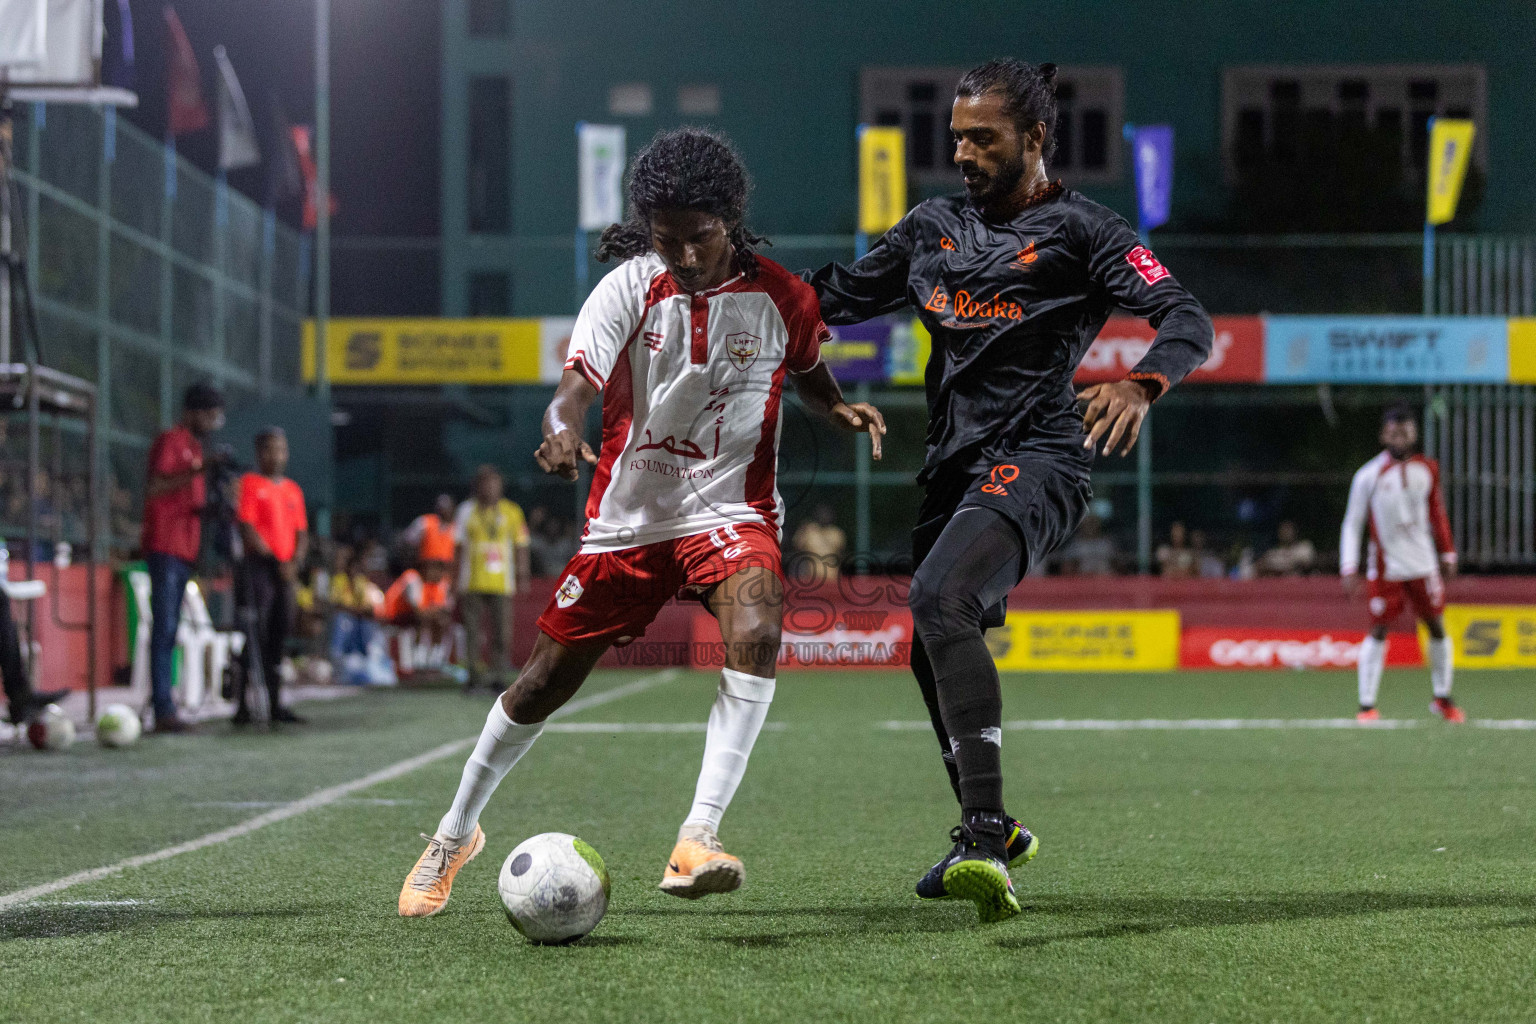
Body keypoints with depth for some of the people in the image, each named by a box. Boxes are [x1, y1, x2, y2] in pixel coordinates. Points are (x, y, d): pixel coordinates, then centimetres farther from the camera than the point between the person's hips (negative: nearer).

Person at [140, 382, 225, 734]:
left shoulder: (194, 446, 22)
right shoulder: (170, 442, -6)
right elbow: (153, 489, -19)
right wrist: (197, 471, -27)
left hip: (185, 549, 9)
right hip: (165, 546, -9)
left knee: (169, 631, 7)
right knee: (164, 628, -12)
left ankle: (164, 707, 7)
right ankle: (163, 709, -16)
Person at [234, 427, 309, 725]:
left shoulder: (293, 490, 18)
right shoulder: (250, 484, -1)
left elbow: (301, 533, 17)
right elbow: (247, 528, -9)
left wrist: (295, 561, -2)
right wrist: (274, 561, -12)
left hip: (284, 573, 6)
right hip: (257, 567, -6)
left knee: (279, 633, 7)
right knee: (256, 635, -12)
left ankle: (274, 702, 14)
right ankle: (245, 705, -12)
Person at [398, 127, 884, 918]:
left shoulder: (778, 297, -6)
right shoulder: (629, 289, -10)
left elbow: (807, 374, 15)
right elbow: (574, 386, -22)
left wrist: (842, 409, -7)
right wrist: (562, 431, -45)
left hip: (730, 510, 0)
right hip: (629, 516, 0)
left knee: (756, 634, -32)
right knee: (544, 681, 7)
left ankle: (698, 839, -33)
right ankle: (456, 833, 30)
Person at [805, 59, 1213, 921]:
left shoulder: (1078, 229, -4)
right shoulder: (934, 228, 16)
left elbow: (1188, 320, -14)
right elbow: (838, 297, 27)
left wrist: (1140, 386, -34)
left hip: (1035, 459, -8)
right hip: (956, 462, 8)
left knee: (940, 600, -31)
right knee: (933, 652, 15)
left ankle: (987, 838, -36)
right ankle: (988, 829, 37)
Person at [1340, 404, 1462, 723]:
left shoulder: (1427, 469, 3)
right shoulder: (1368, 476, -7)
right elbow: (1353, 524, -3)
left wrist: (1447, 553, 14)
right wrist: (1349, 568, -9)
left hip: (1423, 563, 4)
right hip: (1385, 568, -4)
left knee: (1437, 627, 7)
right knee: (1378, 631, -5)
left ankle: (1442, 698, 22)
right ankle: (1367, 705, 1)